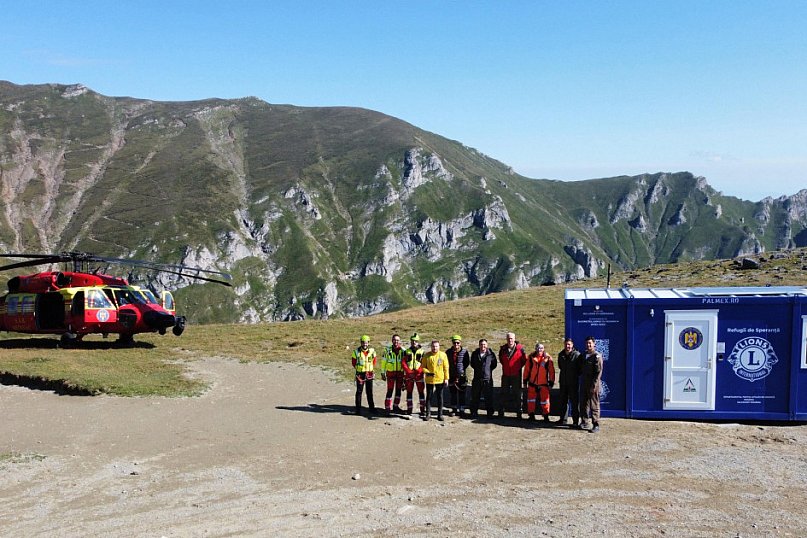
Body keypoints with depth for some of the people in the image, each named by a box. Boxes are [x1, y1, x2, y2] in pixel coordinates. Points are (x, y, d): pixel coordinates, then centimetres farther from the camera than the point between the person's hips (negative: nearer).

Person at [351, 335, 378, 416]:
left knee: (370, 392, 11)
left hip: (369, 373, 2)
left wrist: (370, 369, 6)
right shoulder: (356, 351, -6)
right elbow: (353, 362, 5)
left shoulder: (372, 351, -1)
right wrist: (358, 368, 2)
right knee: (359, 391, 1)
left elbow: (374, 361, 13)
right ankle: (358, 409, 7)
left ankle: (372, 408, 20)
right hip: (360, 374, -2)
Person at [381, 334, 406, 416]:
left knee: (398, 390, 12)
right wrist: (383, 373, 1)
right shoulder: (388, 350, -3)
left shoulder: (403, 350, 1)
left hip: (400, 373, 3)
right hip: (391, 372, -3)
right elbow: (383, 362, 2)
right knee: (390, 391, -5)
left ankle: (396, 406, 25)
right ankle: (387, 408, 0)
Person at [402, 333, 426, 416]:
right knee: (409, 392, 6)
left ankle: (423, 410, 3)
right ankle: (409, 409, 12)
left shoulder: (421, 352, 4)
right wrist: (409, 372, -11)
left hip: (419, 374, -1)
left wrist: (418, 372, -15)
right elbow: (404, 363, 2)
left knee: (421, 392, -1)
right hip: (409, 375, 2)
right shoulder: (407, 351, 8)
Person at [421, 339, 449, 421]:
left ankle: (440, 414, 15)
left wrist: (446, 378, -3)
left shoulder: (443, 355, -2)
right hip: (429, 380, 0)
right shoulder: (426, 355, -3)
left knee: (440, 397, 7)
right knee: (429, 397, 6)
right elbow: (423, 367, 2)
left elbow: (446, 368, 1)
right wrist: (427, 372, -17)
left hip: (440, 380, 0)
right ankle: (428, 414, 15)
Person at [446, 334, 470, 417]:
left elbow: (468, 362, 2)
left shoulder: (464, 352, -4)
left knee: (461, 394, 0)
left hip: (461, 376, -2)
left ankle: (462, 410, 5)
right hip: (452, 376, 3)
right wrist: (449, 372, -1)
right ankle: (454, 409, 22)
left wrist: (462, 369, -5)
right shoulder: (448, 352, 2)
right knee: (453, 394, 11)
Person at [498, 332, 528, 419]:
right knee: (504, 393, 8)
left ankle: (519, 413, 11)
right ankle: (501, 412, 15)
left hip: (516, 375, -3)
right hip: (505, 375, 3)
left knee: (517, 394, 4)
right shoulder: (503, 349, 1)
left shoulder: (520, 348, -10)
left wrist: (518, 367, 1)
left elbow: (524, 360, 2)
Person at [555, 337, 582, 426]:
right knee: (563, 400, 13)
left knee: (574, 401, -3)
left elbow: (581, 368, -7)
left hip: (574, 382, -6)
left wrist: (576, 374, -4)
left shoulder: (577, 355, -12)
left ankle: (575, 421, 2)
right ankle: (563, 419, 23)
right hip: (563, 381, 6)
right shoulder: (561, 355, 8)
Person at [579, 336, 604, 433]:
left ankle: (596, 425, 0)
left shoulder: (597, 356, -9)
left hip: (593, 384, -7)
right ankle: (584, 422, 21)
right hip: (584, 383, 7)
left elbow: (599, 372, -14)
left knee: (594, 405, -4)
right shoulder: (584, 355, 13)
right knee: (583, 403, 10)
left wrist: (594, 385, -18)